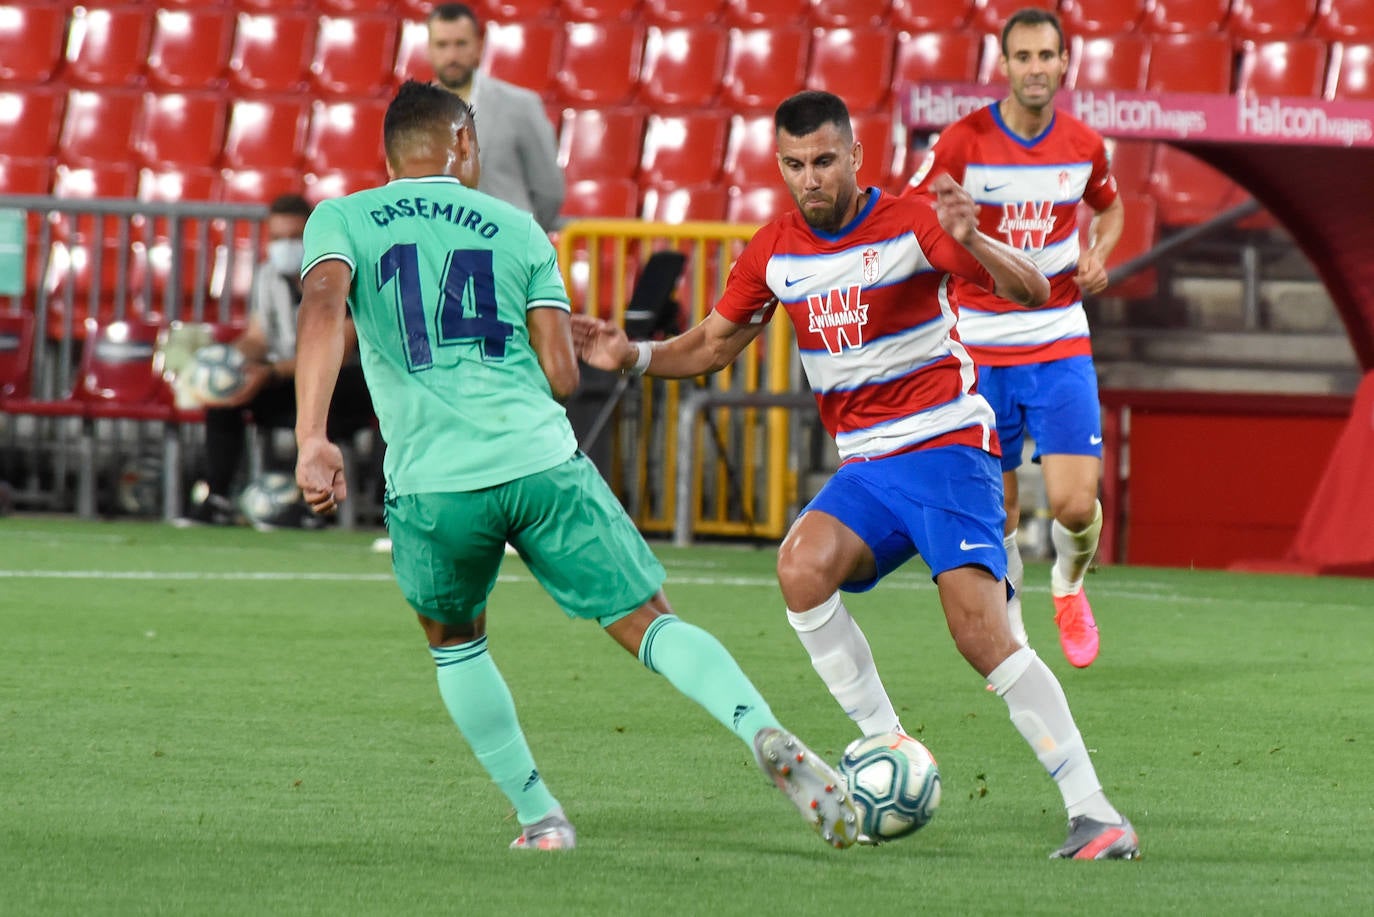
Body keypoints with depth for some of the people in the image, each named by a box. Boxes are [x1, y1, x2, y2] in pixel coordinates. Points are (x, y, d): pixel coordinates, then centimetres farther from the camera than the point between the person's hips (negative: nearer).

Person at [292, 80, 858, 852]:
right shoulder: (515, 227, 17)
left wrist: (313, 438, -18)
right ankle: (769, 737, -20)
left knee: (456, 644, 27)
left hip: (431, 482, 0)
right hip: (542, 462, 0)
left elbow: (323, 308, -9)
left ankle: (539, 816, 20)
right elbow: (562, 376, 11)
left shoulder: (342, 220, 13)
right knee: (653, 624, 5)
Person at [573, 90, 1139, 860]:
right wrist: (634, 356, 1)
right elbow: (714, 343, 20)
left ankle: (1093, 812, -16)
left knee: (981, 632, -20)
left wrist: (972, 243, -38)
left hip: (947, 447, -5)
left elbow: (1034, 292, -18)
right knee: (802, 567, -26)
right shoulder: (774, 250, 6)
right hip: (865, 468, 5)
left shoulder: (909, 225, -10)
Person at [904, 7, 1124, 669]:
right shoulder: (962, 142, -10)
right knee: (995, 516, 2)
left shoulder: (1084, 146, 0)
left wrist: (1099, 257, 1)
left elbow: (1108, 207, 21)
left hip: (1060, 346, 1)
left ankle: (1069, 584, 24)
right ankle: (1008, 634, 24)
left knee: (1075, 507, -10)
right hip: (980, 346, -1)